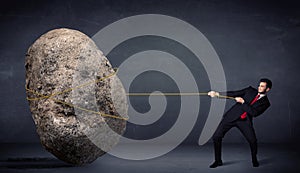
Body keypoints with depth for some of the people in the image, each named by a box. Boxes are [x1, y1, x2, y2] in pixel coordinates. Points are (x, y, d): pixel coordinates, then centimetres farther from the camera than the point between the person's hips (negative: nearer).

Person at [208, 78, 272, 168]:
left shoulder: (265, 103, 3)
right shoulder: (250, 90, 9)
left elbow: (254, 112, -11)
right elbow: (234, 94, 5)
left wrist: (243, 102, -16)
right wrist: (217, 94, -5)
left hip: (245, 121, -1)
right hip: (232, 116, 1)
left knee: (253, 140, -18)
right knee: (216, 137, -6)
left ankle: (254, 160, 14)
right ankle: (218, 161, 12)